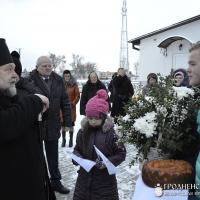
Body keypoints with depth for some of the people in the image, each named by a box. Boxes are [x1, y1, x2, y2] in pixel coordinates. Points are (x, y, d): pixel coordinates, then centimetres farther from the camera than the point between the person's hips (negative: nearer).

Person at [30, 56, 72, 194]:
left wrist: (67, 122, 2)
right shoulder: (30, 80, -10)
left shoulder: (58, 80, 3)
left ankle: (56, 181, 32)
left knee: (53, 156, 16)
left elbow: (65, 102, 4)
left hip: (53, 125, 3)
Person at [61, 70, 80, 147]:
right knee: (63, 124, 6)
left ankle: (71, 140, 16)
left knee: (71, 124, 5)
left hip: (71, 108, -1)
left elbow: (77, 96, 0)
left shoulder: (74, 84, -1)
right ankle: (63, 140, 19)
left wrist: (73, 103, -8)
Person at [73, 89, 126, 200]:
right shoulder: (82, 131, -2)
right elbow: (77, 149, 10)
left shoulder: (111, 133, -14)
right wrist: (77, 157, -11)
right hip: (85, 178, 4)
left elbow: (121, 153, -8)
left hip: (105, 179, -3)